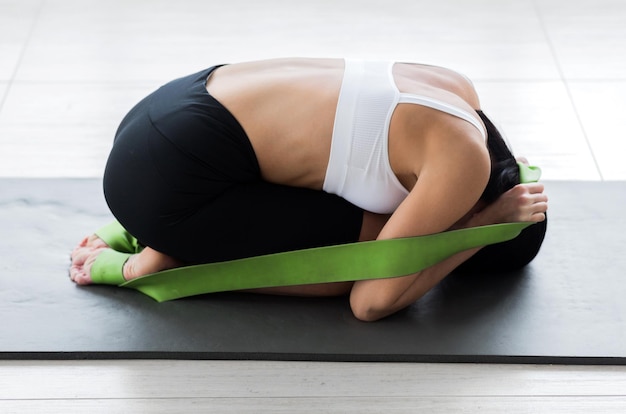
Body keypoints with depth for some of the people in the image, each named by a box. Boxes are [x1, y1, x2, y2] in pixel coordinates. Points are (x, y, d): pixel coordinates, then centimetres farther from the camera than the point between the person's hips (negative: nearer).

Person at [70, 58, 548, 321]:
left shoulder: (457, 89, 8)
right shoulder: (467, 161, -15)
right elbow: (371, 301, -10)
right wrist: (483, 227, -4)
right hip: (166, 180, -9)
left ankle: (165, 247, 15)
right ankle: (144, 266, 0)